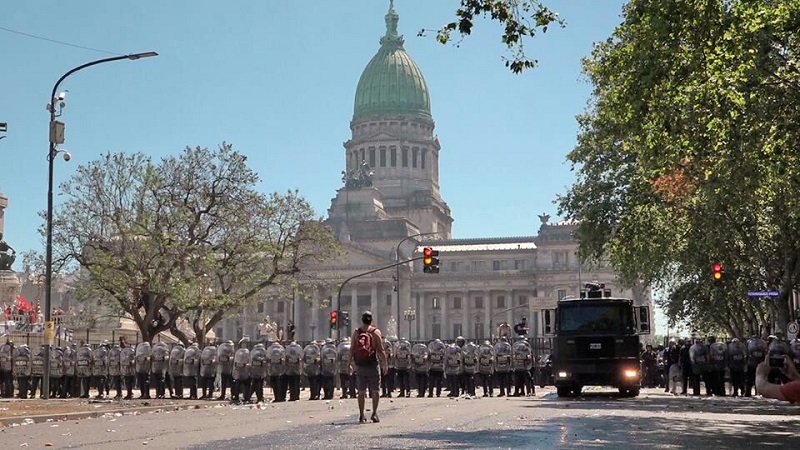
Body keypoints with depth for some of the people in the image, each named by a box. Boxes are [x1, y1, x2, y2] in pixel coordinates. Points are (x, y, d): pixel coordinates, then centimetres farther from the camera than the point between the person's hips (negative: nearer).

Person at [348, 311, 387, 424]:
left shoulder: (356, 332, 3)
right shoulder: (376, 332, -4)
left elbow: (352, 349, 0)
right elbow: (380, 350, -7)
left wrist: (350, 363, 6)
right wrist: (385, 364, -2)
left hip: (360, 366, 2)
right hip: (373, 364, -2)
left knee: (361, 392, 8)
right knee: (375, 390, 6)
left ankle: (361, 415, 8)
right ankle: (374, 413, -1)